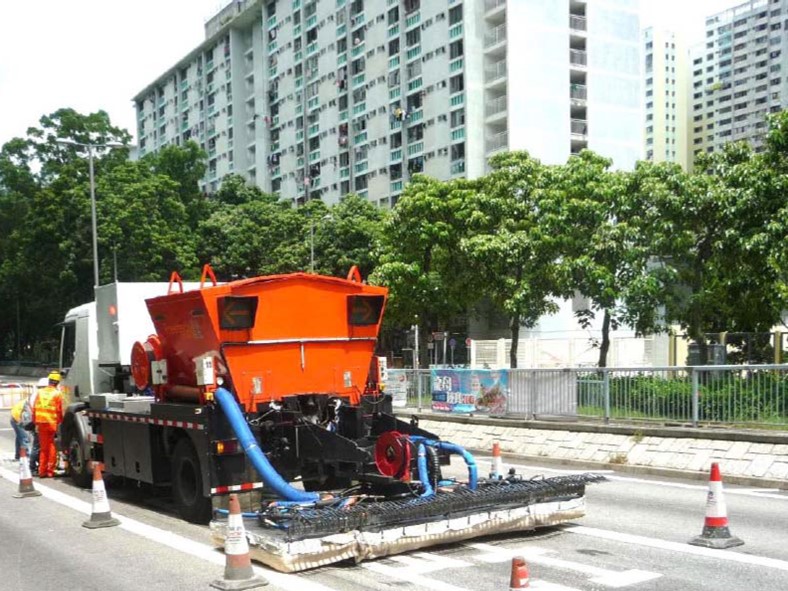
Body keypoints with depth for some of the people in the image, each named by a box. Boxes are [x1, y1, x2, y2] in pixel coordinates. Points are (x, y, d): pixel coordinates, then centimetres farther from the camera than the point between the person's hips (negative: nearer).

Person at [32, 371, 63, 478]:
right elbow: (59, 411, -5)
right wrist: (60, 422, 10)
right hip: (52, 423, -4)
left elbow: (34, 409, 7)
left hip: (40, 423, 4)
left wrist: (35, 422, 13)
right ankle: (50, 471, 5)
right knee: (51, 447, 5)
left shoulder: (40, 392, 6)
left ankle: (42, 471, 14)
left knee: (44, 447, 12)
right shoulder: (56, 394, -6)